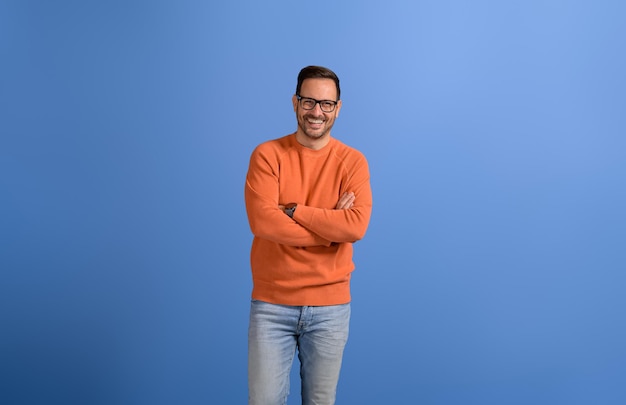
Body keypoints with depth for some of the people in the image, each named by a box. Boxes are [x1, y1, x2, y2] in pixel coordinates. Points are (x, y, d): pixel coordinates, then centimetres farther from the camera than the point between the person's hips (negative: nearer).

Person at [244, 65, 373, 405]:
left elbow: (356, 226, -15)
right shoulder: (267, 155, -3)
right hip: (271, 304, -1)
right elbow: (262, 222, -17)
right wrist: (332, 226, -13)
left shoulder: (352, 161, -1)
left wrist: (293, 210, -15)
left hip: (330, 306, 1)